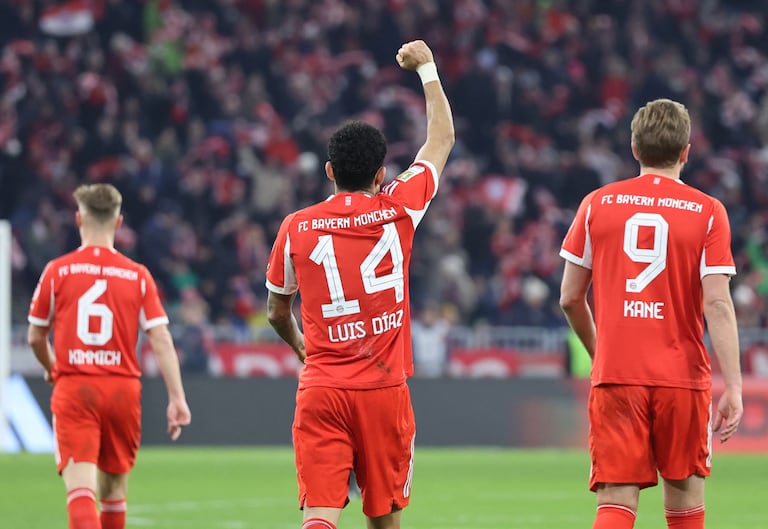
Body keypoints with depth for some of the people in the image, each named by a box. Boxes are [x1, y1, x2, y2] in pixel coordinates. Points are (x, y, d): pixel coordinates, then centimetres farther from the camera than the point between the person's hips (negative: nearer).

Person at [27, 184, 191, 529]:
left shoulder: (57, 271, 0)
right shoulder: (138, 276, 2)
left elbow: (36, 337, 8)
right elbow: (160, 339, -5)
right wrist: (177, 398, -4)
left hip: (73, 388, -2)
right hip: (123, 388, 2)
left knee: (80, 487, -10)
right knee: (114, 488, 19)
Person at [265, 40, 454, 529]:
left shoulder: (297, 228, 2)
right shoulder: (398, 209, 1)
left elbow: (277, 311, 17)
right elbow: (442, 138, 17)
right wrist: (427, 67, 29)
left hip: (320, 391, 0)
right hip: (384, 389, 0)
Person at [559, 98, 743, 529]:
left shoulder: (597, 204, 4)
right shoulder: (708, 213, -1)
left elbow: (570, 298, 8)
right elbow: (718, 304, -9)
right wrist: (733, 386, -9)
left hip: (615, 377, 1)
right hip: (683, 376, -1)